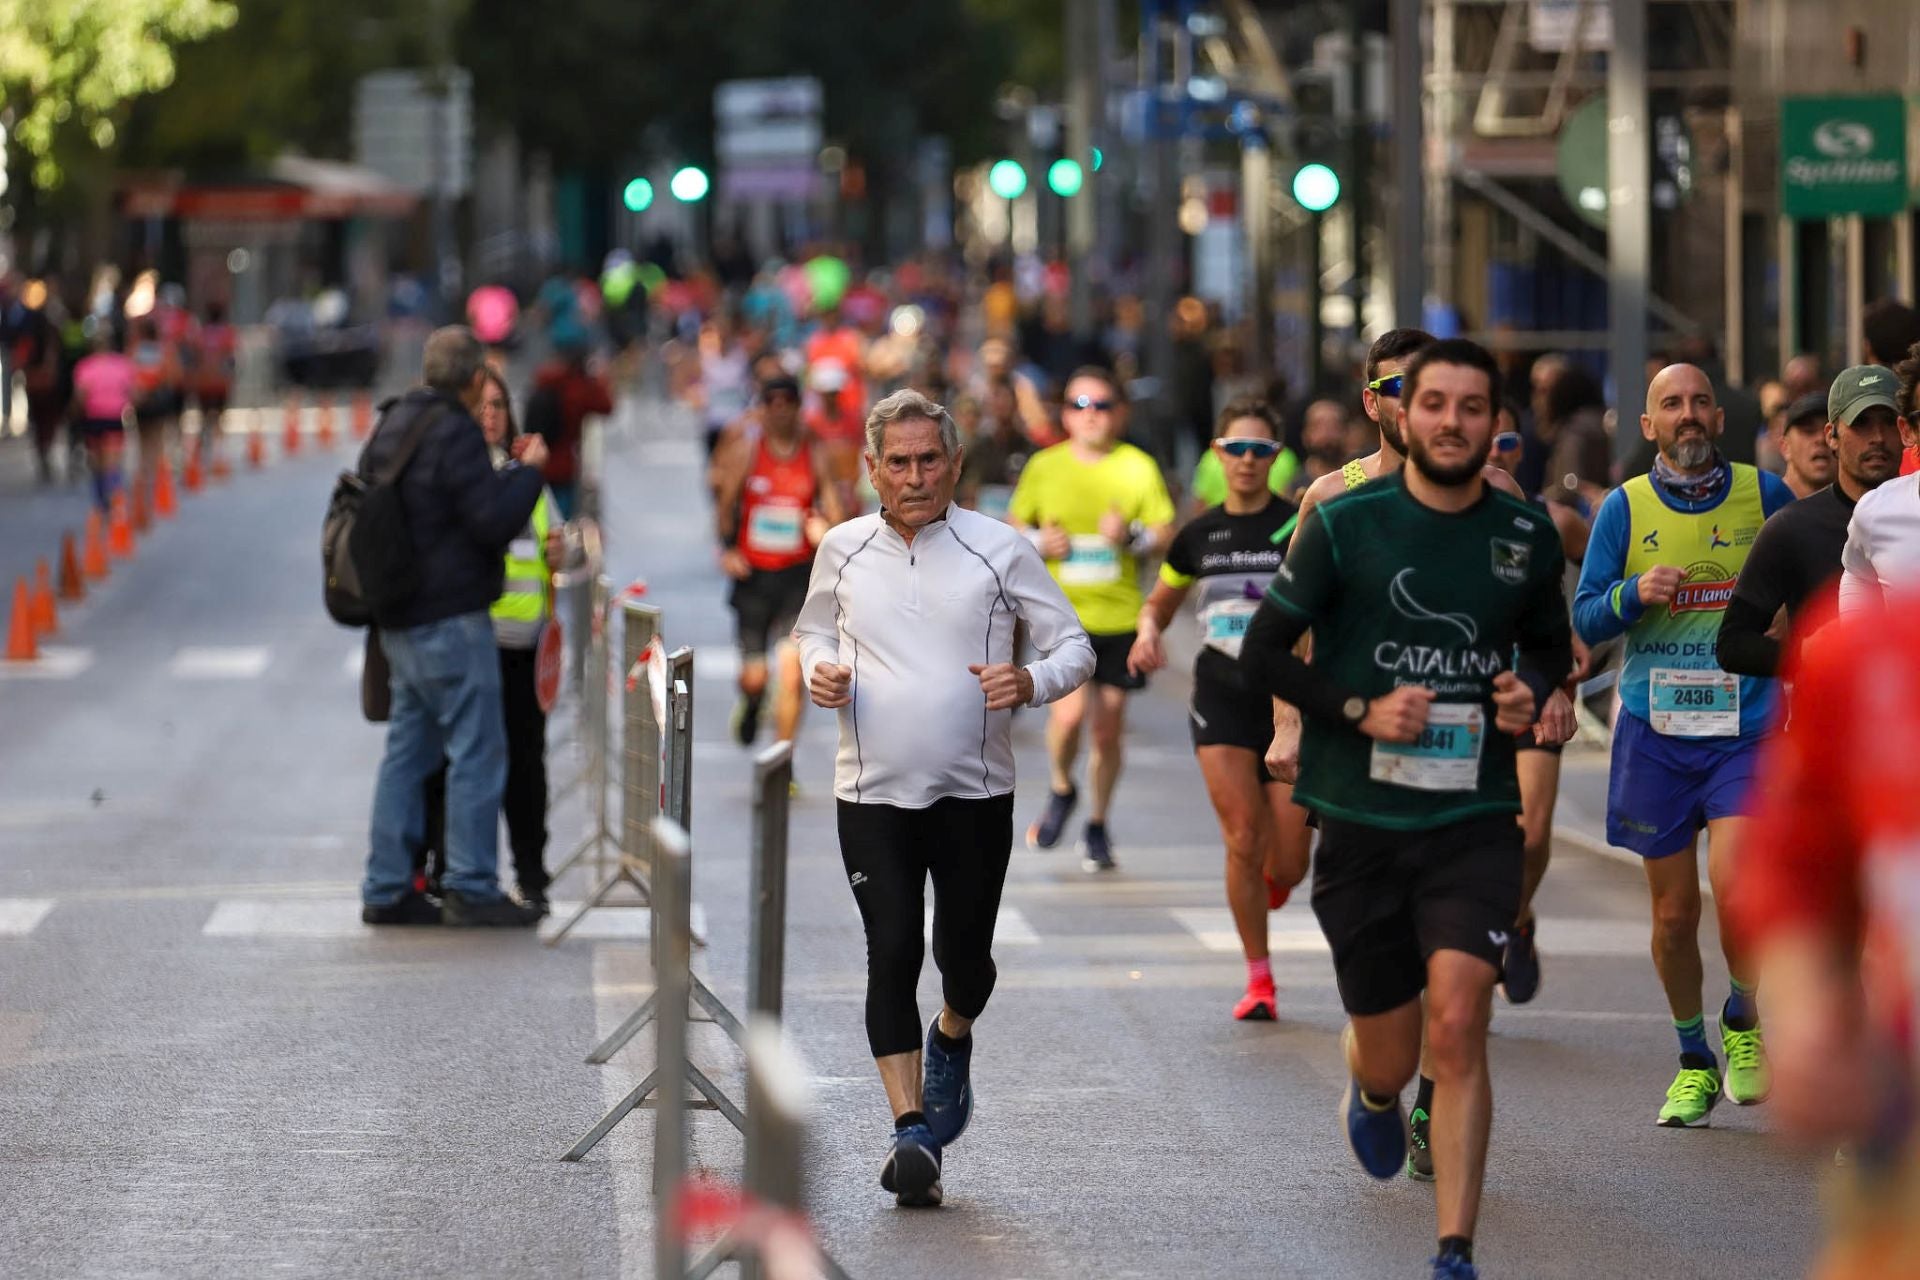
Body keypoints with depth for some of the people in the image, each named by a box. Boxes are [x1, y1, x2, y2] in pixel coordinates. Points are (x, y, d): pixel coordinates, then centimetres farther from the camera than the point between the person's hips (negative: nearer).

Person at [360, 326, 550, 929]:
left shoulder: (393, 425, 12)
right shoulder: (453, 433, -16)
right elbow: (495, 519, -20)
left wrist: (511, 470, 21)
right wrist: (529, 470, -5)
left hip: (399, 622, 9)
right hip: (451, 619, -9)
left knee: (407, 750, 12)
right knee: (476, 751, -2)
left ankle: (386, 889, 13)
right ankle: (471, 889, 0)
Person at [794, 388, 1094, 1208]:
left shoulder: (999, 549, -2)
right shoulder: (842, 550, 4)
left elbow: (1074, 646, 2)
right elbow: (813, 629, 22)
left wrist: (1030, 683, -19)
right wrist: (818, 672, -1)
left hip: (975, 793, 0)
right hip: (873, 794, 1)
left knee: (965, 953, 5)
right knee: (892, 952, -10)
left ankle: (952, 1039, 41)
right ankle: (911, 1129, -7)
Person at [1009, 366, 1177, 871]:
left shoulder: (1138, 468, 1)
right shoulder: (1044, 467, 3)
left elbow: (1166, 536, 4)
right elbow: (1014, 527, 15)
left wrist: (1134, 536, -16)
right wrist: (1038, 542, -6)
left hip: (1120, 616, 1)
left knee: (1109, 729, 7)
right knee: (1069, 711, -19)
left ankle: (1097, 826, 26)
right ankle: (1062, 790, 11)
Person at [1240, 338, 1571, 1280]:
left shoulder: (1526, 536, 4)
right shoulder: (1345, 524, -4)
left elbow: (1550, 645, 21)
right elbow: (1262, 652, -1)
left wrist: (1532, 691, -2)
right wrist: (1360, 711, -14)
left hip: (1476, 822, 0)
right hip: (1362, 822, 0)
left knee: (1457, 1026, -19)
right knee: (1391, 1058, 8)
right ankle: (1371, 1089, 49)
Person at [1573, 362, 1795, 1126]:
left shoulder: (1764, 496, 2)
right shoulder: (1625, 509, 2)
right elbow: (1585, 620, 1)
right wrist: (1635, 594, -16)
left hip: (1746, 729, -1)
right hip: (1656, 730, 1)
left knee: (1734, 884, -20)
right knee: (1674, 911, 5)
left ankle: (1743, 1023, 7)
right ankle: (1694, 1062, 24)